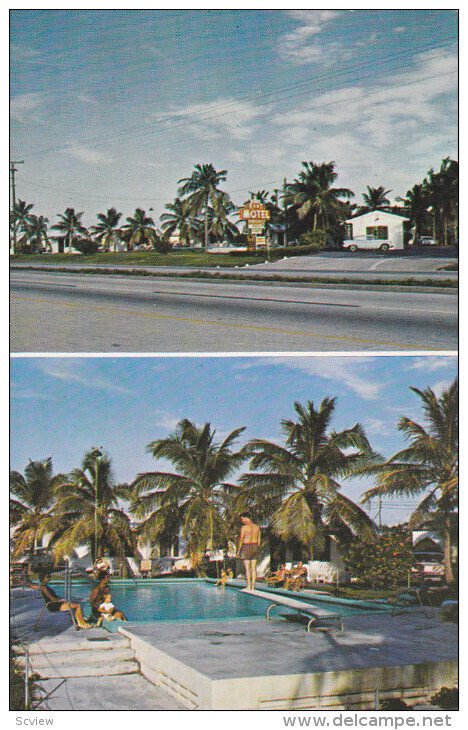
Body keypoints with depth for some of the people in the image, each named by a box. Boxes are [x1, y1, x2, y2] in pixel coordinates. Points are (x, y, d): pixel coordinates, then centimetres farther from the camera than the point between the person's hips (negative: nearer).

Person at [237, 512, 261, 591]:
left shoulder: (244, 527, -10)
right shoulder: (257, 527, 8)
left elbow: (241, 539, -10)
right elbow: (258, 540, 11)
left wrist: (239, 550, -2)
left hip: (246, 547, -6)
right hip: (255, 547, 6)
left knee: (247, 568, -4)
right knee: (253, 568, 7)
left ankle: (248, 587, -6)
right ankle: (253, 586, 8)